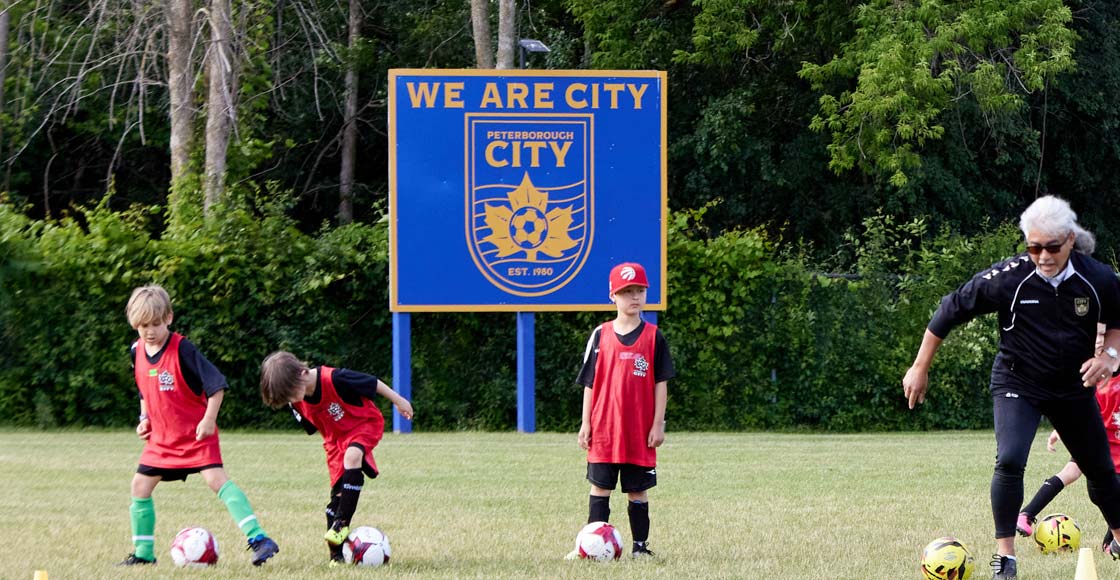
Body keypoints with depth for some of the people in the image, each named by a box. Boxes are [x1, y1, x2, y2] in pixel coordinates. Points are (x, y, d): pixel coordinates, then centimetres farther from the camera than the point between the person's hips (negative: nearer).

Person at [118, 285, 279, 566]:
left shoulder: (183, 349, -17)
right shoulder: (137, 351, 3)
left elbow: (216, 384, -16)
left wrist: (209, 419, -21)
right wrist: (144, 418, 10)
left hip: (197, 434, -7)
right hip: (162, 437, 7)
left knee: (216, 478, -20)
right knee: (140, 485, 6)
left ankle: (259, 540, -26)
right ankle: (144, 553, 19)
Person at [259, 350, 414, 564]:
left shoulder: (334, 379, -33)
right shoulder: (297, 403, -12)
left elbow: (373, 383, -18)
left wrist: (398, 401, -6)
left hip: (365, 423, -6)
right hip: (336, 438, 6)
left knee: (351, 456, -35)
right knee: (338, 492, -1)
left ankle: (342, 522, -28)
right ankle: (336, 554, 6)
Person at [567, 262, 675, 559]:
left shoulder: (653, 337, 2)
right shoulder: (601, 336, 4)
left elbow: (661, 383, 2)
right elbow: (589, 383, 6)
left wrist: (658, 423, -4)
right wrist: (586, 423, 2)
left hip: (641, 431, -1)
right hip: (604, 427, 1)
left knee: (638, 489, 5)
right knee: (600, 487, 2)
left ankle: (640, 546, 12)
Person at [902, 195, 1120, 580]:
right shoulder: (1009, 277, -23)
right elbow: (951, 310, -12)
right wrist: (920, 368, -6)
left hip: (1073, 387, 3)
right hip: (1017, 385, -3)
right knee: (1010, 461, -24)